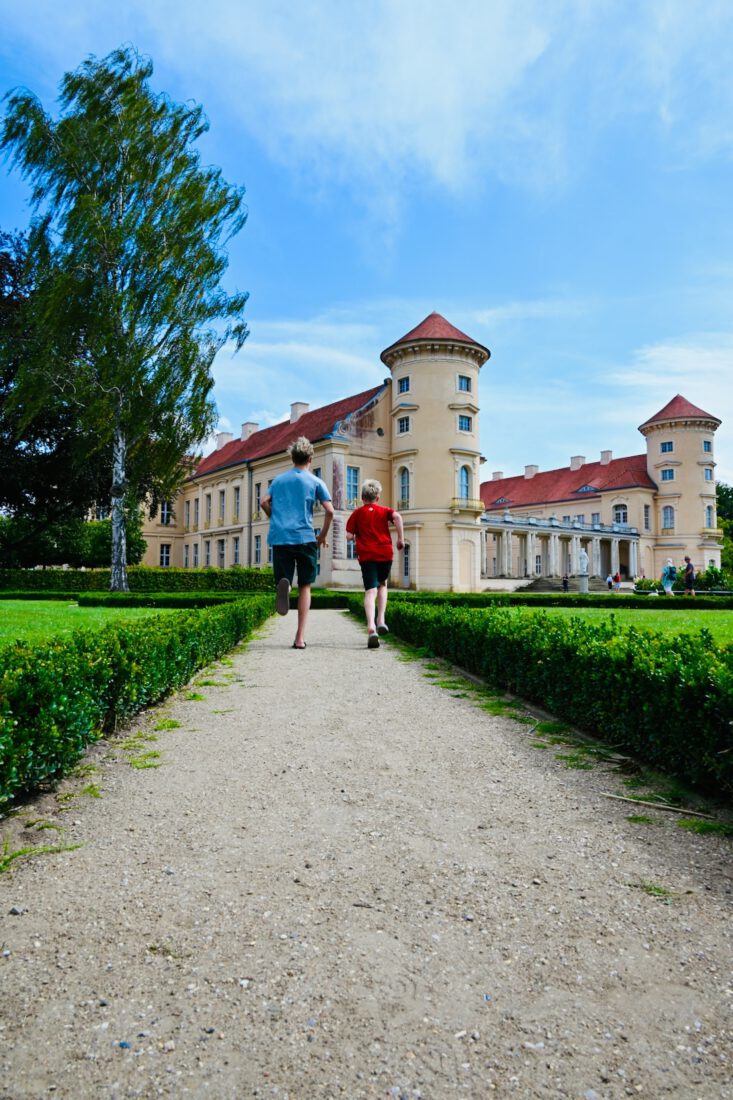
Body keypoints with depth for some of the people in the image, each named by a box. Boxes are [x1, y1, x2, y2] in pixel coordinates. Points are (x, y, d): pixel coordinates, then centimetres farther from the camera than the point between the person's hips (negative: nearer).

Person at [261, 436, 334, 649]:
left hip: (279, 538, 2)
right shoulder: (316, 482, 6)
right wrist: (323, 535, 9)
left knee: (283, 580, 5)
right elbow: (329, 511, -4)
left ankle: (284, 585, -35)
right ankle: (300, 637, 4)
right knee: (304, 586, 9)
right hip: (305, 538, -1)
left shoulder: (279, 479, 15)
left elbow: (264, 502, 6)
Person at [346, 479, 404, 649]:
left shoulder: (357, 513, 7)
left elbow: (349, 535, -1)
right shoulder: (384, 511, 9)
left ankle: (371, 627, -27)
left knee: (370, 591, -8)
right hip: (385, 553, 1)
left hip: (366, 555, -1)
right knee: (382, 585, 25)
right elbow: (397, 516, -13)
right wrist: (400, 538, -7)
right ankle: (381, 620, 14)